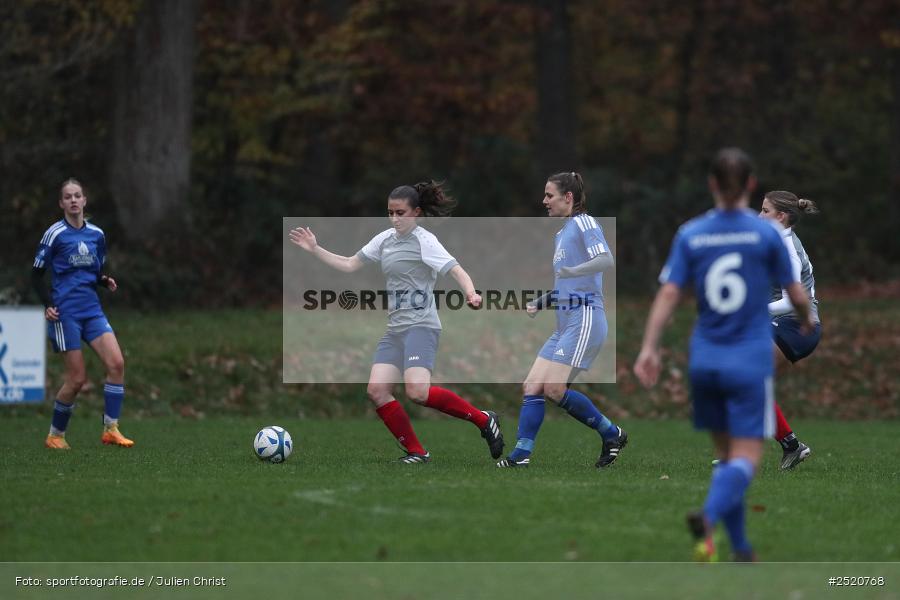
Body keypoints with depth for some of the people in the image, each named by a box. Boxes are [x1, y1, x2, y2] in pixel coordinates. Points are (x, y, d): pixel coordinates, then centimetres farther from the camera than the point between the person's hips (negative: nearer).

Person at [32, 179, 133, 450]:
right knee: (77, 378, -7)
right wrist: (48, 304, -14)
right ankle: (55, 435, 11)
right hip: (65, 313, -5)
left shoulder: (96, 234, 10)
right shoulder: (55, 234, -5)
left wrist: (106, 282, -2)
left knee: (116, 363, -13)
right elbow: (36, 274, -1)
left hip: (92, 309, 5)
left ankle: (111, 429, -8)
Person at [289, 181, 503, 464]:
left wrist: (471, 293, -37)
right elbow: (349, 265, 22)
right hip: (395, 328, 8)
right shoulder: (385, 239, 13)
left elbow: (456, 270, -18)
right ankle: (416, 452, 2)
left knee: (417, 392, -25)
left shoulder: (424, 240, -8)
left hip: (421, 326, -8)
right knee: (376, 390, -7)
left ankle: (483, 419, -7)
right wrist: (315, 249, 16)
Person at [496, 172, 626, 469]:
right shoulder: (562, 233, 22)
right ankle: (521, 455, -5)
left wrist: (572, 271, -37)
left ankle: (612, 435, 1)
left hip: (585, 320, -10)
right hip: (565, 324, 10)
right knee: (532, 386, -1)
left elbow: (606, 260, -23)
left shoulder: (583, 223, -6)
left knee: (555, 389, -14)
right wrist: (539, 304, 19)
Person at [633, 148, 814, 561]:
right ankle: (708, 518, -33)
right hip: (751, 362, -3)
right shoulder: (766, 234, -6)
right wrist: (806, 321, 23)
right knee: (745, 459, -5)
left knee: (726, 454, 16)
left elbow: (668, 294, -8)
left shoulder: (691, 235, 0)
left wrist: (649, 348, -10)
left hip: (705, 361, 3)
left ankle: (741, 550, 17)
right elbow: (796, 294, 2)